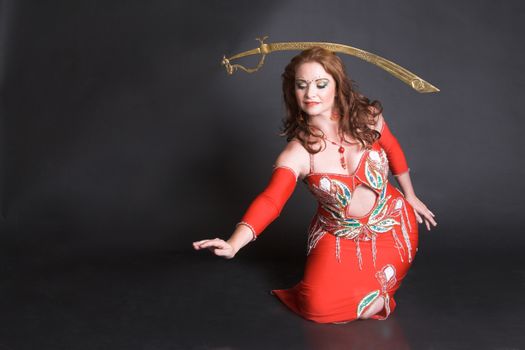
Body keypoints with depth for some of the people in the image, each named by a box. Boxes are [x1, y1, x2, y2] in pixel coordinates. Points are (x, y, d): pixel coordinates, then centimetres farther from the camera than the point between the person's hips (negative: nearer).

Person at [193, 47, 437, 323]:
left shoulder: (368, 118, -15)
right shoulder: (297, 153, -23)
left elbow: (393, 151, 6)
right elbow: (270, 200, -37)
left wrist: (410, 196, 18)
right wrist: (233, 244, -54)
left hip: (391, 227, 1)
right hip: (338, 236, 0)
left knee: (368, 307, -10)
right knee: (319, 305, -17)